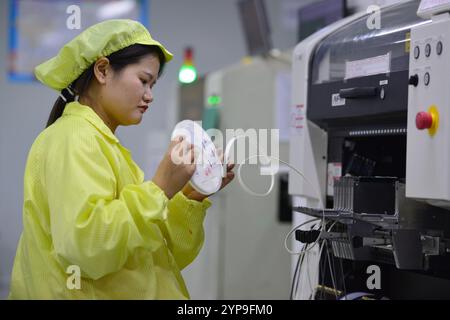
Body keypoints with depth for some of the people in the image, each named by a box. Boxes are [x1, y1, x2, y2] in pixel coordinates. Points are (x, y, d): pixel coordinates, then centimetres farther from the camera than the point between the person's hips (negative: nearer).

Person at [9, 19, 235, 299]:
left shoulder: (101, 143, 14)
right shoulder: (73, 138, -13)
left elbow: (155, 255, 12)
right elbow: (85, 247, -26)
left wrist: (193, 196, 0)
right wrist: (159, 188, -22)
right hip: (88, 292, -9)